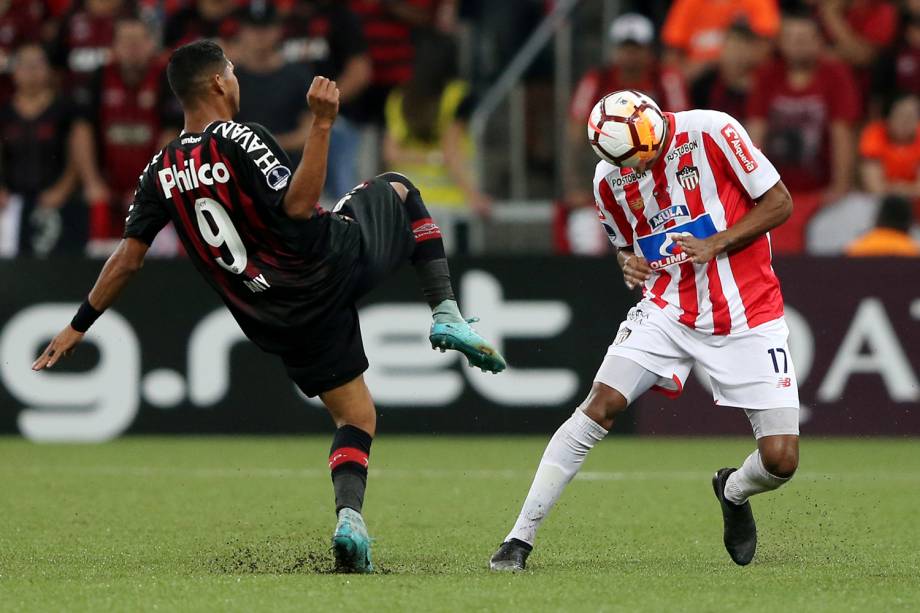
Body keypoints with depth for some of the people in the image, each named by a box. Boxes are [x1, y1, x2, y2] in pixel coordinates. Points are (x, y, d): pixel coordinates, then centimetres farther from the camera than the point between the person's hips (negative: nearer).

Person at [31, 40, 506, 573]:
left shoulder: (162, 171, 2)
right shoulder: (240, 140, -16)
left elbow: (128, 258, 4)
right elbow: (297, 206, -26)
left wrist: (79, 327, 13)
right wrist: (322, 123, -26)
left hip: (278, 322, 5)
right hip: (336, 263, -5)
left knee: (356, 415, 16)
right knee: (397, 190, 24)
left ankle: (349, 518, -8)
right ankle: (447, 316, 11)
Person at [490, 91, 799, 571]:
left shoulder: (712, 133, -14)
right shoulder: (610, 180, -1)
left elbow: (779, 203, -7)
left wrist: (715, 244, -18)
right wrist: (630, 265, -6)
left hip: (748, 316, -2)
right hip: (668, 310, 2)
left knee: (781, 459, -10)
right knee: (601, 404, -19)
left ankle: (733, 491, 28)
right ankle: (520, 538, -13)